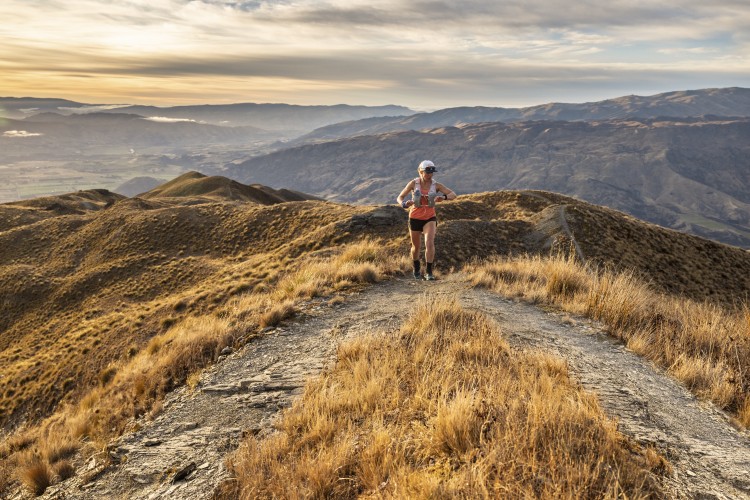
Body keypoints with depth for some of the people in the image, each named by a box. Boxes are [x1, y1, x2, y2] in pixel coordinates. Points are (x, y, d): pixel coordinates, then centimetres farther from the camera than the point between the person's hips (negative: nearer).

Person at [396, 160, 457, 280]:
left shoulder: (436, 185, -6)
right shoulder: (413, 183, -7)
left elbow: (453, 195, -11)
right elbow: (400, 197, -6)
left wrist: (444, 197, -33)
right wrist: (404, 204, -30)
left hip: (430, 218, 0)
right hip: (415, 218, 0)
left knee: (429, 243, -21)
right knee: (416, 246, 13)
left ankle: (429, 272, -11)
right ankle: (416, 268, 40)